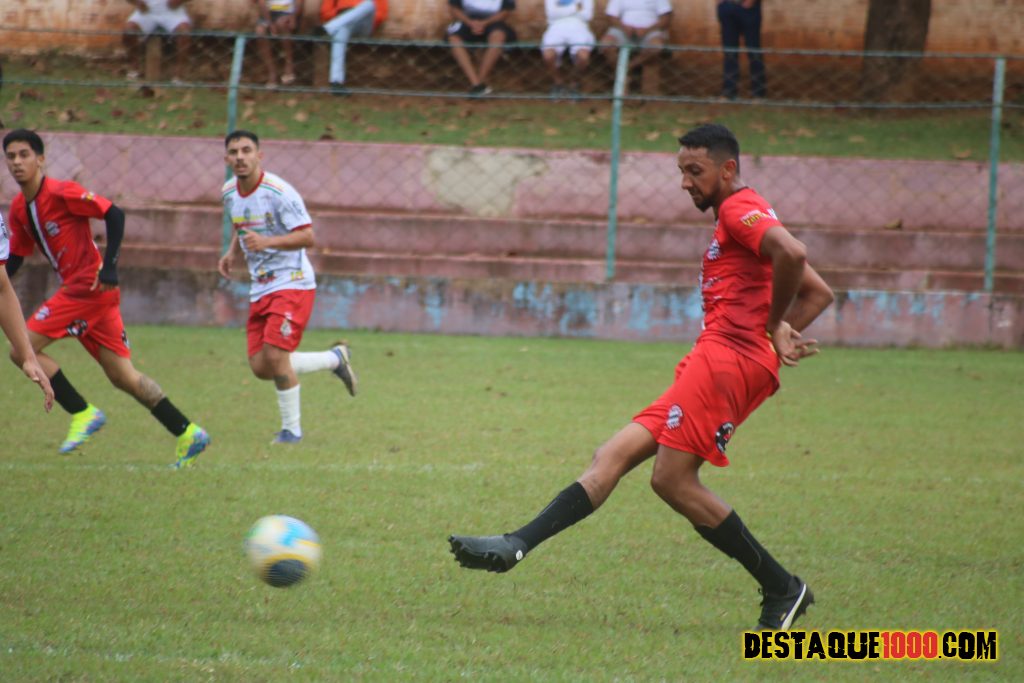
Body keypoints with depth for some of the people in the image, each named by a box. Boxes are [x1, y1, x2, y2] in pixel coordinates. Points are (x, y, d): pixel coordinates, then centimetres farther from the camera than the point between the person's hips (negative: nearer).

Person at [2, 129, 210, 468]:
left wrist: (109, 266, -21)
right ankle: (187, 433, 8)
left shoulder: (61, 192, -11)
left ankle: (82, 414, -7)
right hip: (78, 290, 9)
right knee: (123, 376, 6)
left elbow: (114, 214, -15)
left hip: (89, 286, -9)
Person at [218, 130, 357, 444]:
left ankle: (291, 429, 0)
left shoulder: (278, 192, -17)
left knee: (275, 355, -18)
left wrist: (266, 242, -32)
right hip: (260, 288, 8)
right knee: (260, 367, 1)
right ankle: (335, 358, 21)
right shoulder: (229, 192, 7)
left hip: (292, 283, -8)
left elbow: (307, 236, -19)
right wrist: (232, 252, 8)